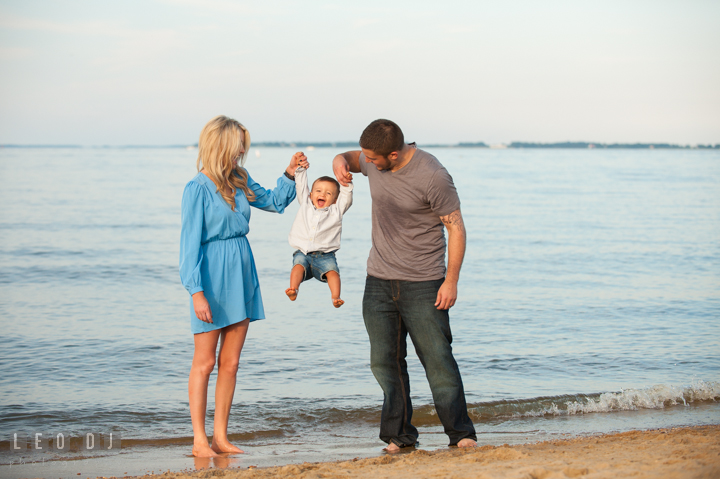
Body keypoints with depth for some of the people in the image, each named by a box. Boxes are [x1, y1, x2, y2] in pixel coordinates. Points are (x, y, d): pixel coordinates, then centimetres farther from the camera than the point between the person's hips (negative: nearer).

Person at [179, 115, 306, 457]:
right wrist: (197, 292, -18)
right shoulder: (197, 189, -12)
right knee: (205, 362, 1)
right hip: (213, 278, -7)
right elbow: (190, 243, -13)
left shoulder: (240, 182, 8)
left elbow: (274, 202, 24)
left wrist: (290, 174, 8)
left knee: (230, 362, 8)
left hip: (241, 277, 7)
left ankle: (220, 436, 14)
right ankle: (200, 440, 7)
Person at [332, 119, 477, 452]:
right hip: (379, 280, 6)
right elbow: (352, 158, 24)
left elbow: (455, 227, -12)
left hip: (423, 283, -6)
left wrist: (451, 280, -14)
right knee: (385, 361, 5)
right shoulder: (373, 162, -1)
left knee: (437, 359, -5)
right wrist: (341, 161, -2)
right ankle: (399, 435, 14)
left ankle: (461, 435, 5)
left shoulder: (433, 177, -18)